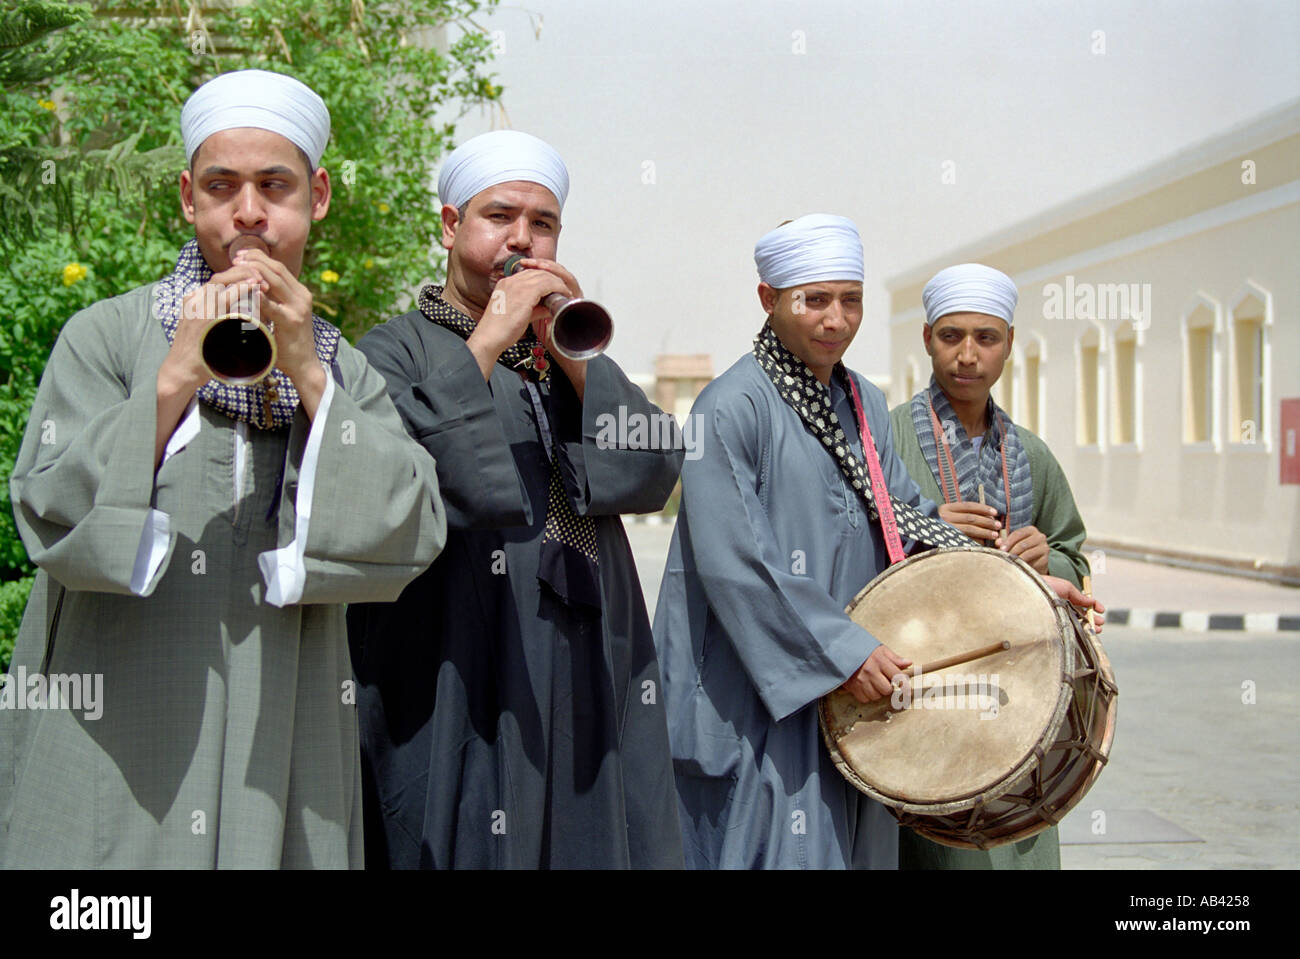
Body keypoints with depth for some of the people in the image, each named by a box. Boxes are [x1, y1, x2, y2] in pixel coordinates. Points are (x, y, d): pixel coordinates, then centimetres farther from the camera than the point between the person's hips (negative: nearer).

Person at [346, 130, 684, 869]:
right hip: (460, 691, -5)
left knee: (587, 841, 5)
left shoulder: (568, 353, 18)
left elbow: (653, 474, 3)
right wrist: (484, 345, -15)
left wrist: (573, 352, -6)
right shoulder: (396, 353, 1)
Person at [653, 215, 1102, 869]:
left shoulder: (864, 405, 12)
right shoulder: (730, 408, -13)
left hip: (853, 697, 7)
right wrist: (844, 651, -20)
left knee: (849, 846, 12)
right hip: (756, 698, -7)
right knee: (774, 847, -4)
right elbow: (733, 563, -20)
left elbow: (907, 519, 12)